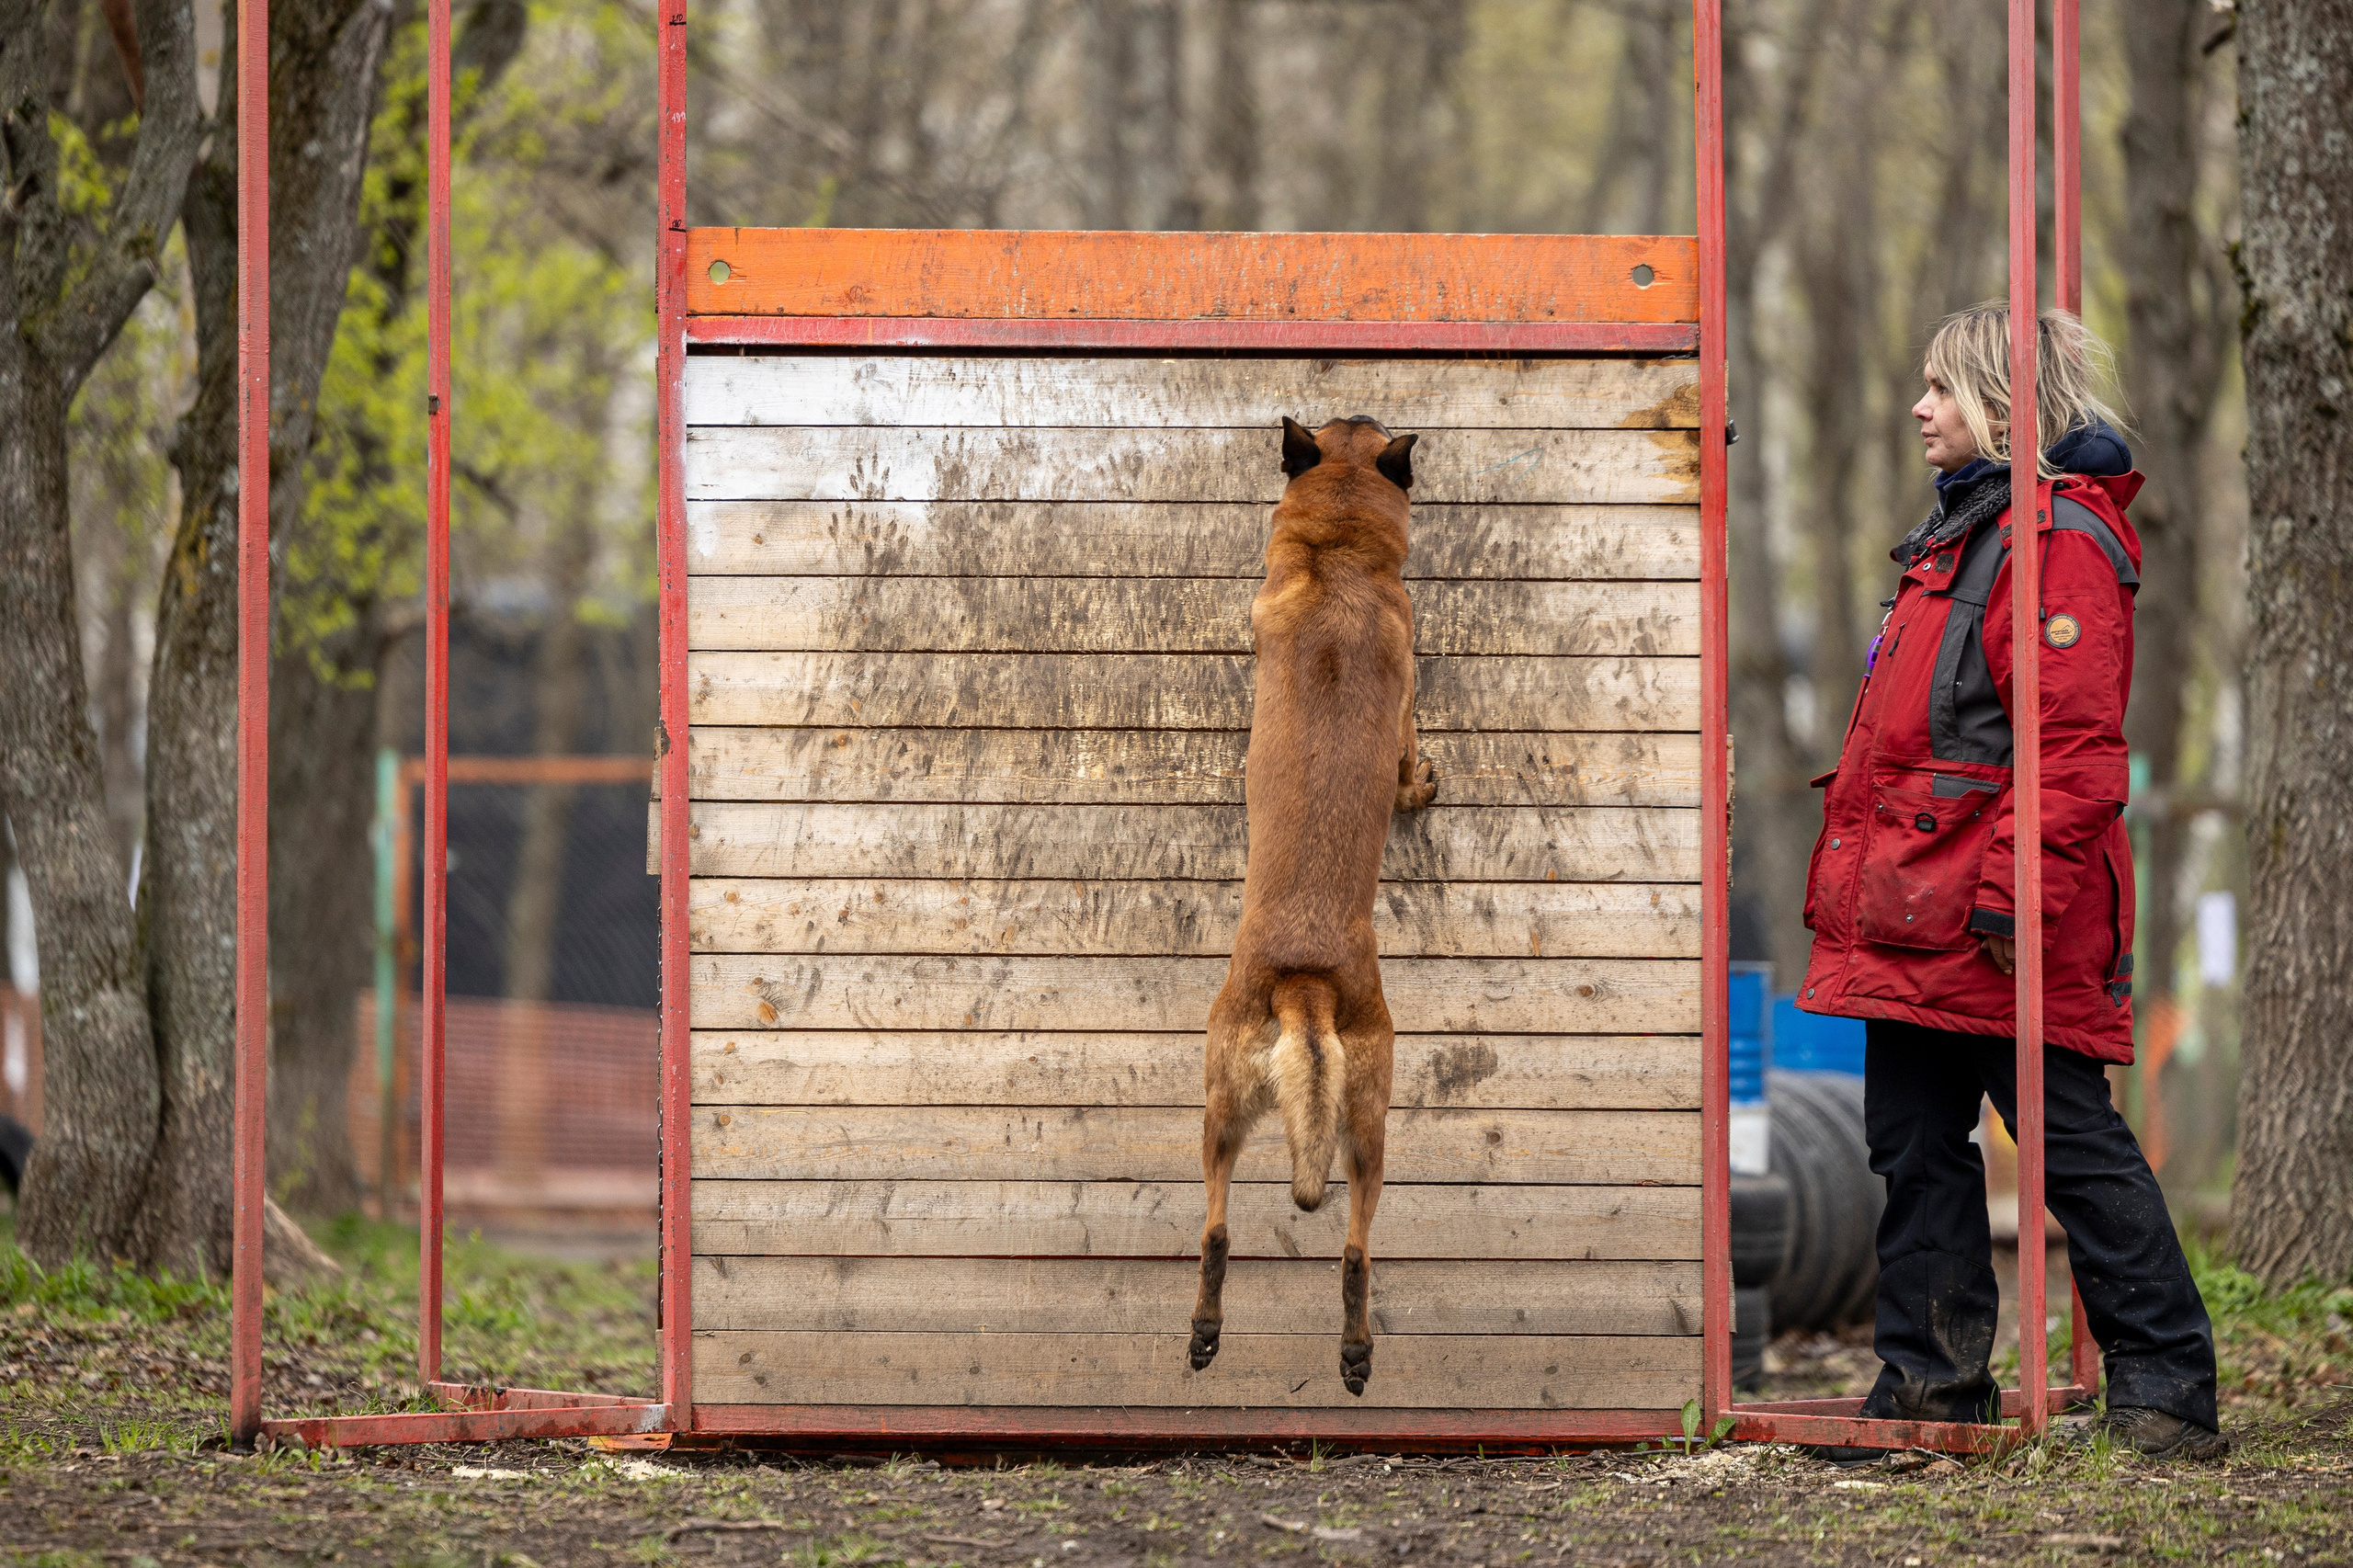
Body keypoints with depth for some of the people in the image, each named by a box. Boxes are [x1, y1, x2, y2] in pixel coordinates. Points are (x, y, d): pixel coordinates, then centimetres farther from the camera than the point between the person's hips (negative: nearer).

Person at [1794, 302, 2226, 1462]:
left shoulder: (2056, 539, -13)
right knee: (1917, 1148, 10)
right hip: (1916, 920, 10)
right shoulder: (1960, 531, 19)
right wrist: (1863, 878, 25)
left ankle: (2167, 1392, -1)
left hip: (2006, 931, -10)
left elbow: (2071, 745, -21)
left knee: (2072, 1146, -6)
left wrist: (2012, 892, -24)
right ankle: (1930, 1380, 17)